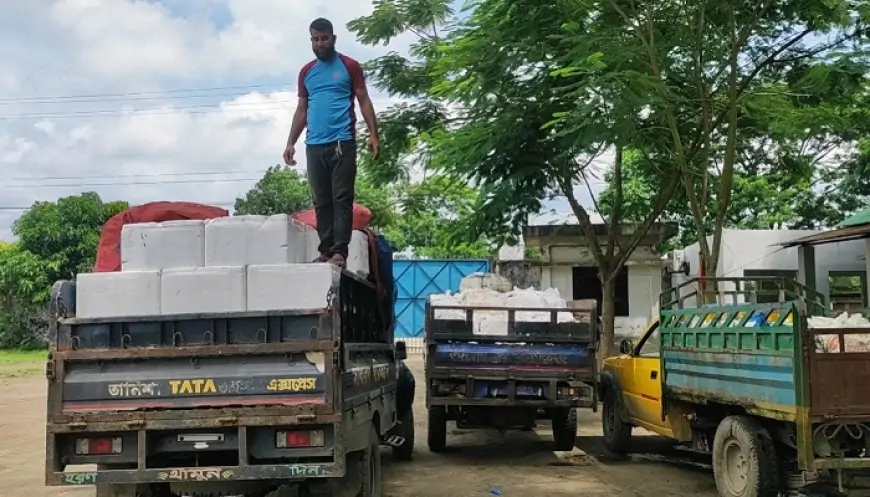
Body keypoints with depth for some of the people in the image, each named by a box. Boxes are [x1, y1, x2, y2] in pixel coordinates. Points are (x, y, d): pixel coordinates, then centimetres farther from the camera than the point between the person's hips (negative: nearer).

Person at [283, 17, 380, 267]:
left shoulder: (350, 66, 6)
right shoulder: (306, 72, 17)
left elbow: (364, 102, 4)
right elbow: (301, 110, 20)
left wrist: (373, 134, -7)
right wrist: (291, 143, 14)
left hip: (342, 142, -4)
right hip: (314, 145, 4)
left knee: (342, 198, -7)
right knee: (321, 201, 3)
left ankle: (340, 251, -10)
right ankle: (326, 250, 6)